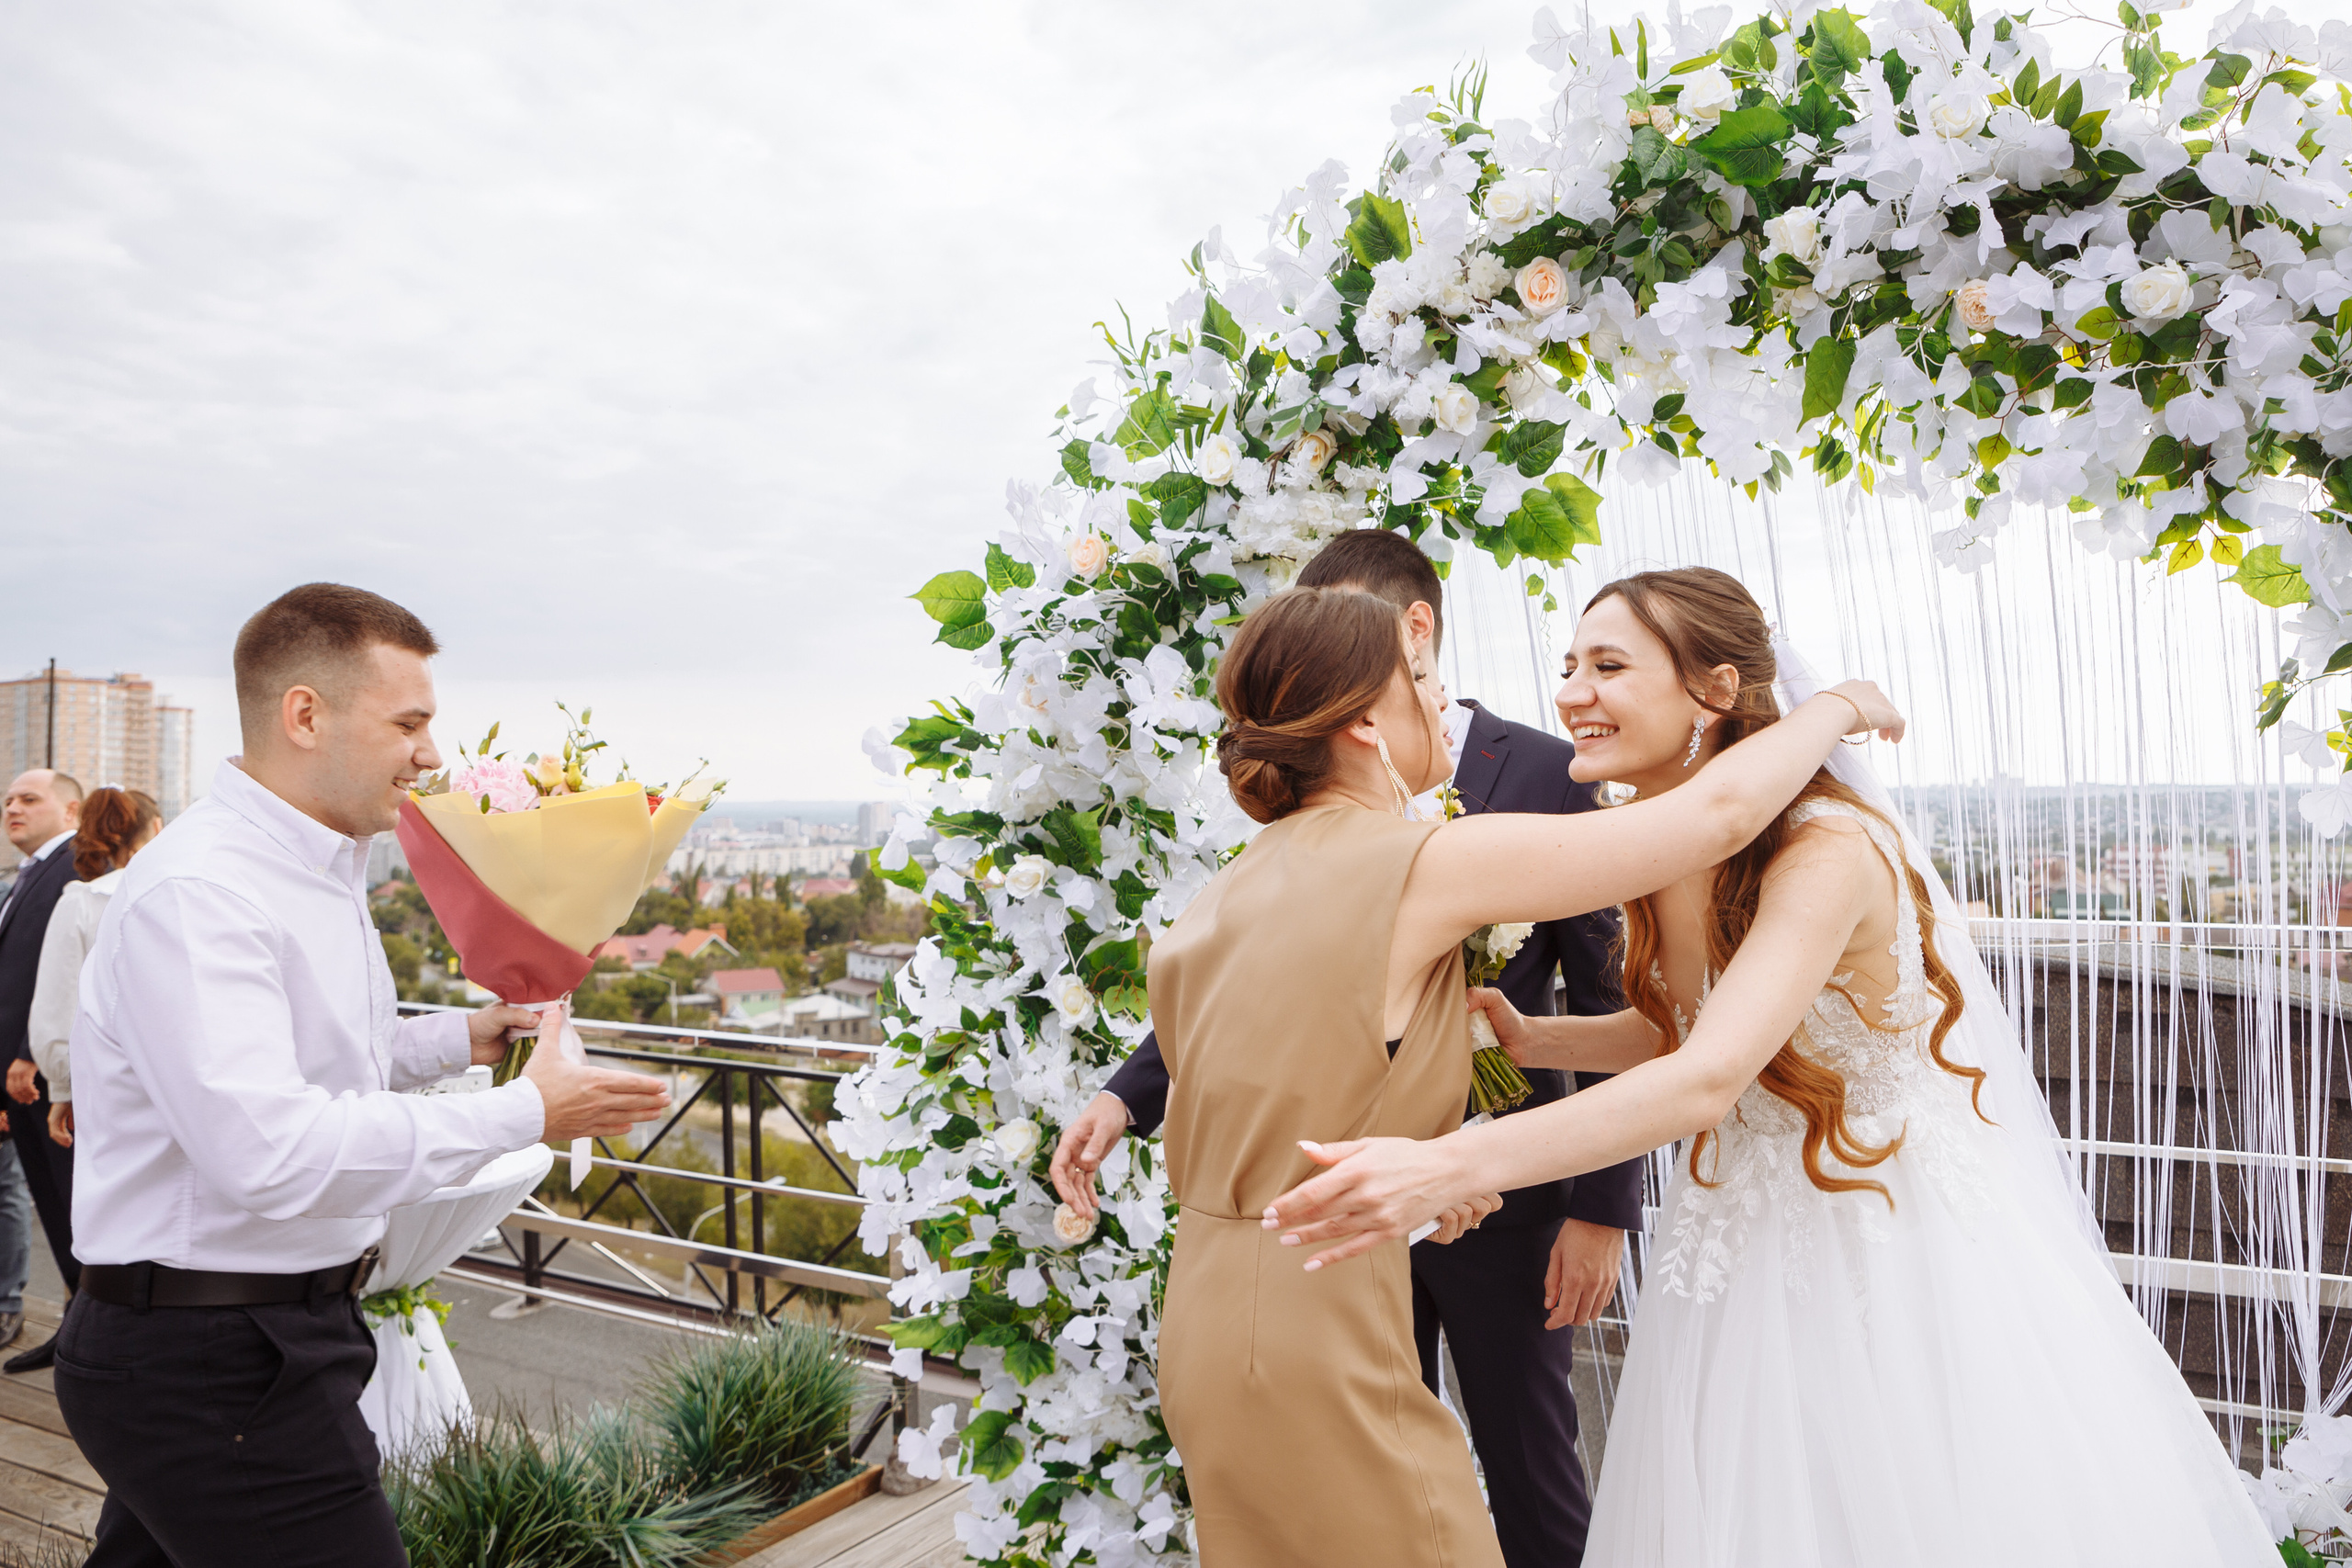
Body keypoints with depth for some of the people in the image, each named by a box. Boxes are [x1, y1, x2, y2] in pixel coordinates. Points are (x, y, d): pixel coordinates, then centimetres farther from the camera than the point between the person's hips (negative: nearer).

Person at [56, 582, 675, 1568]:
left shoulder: (320, 874, 12)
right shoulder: (196, 892, -23)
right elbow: (268, 1153, -32)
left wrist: (461, 1037, 10)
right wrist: (521, 1114, -25)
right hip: (216, 1369, -10)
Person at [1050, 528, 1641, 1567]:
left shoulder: (1542, 773, -8)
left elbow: (1606, 1000, -7)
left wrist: (1603, 1208, -9)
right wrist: (1128, 1093, -13)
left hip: (1502, 1197, -3)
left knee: (1532, 1478, 13)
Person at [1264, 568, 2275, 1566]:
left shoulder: (1827, 849, -27)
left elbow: (1708, 1080, -39)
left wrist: (1451, 1167, -50)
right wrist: (1531, 1040, -12)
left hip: (1902, 1227, -6)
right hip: (1756, 1248, 7)